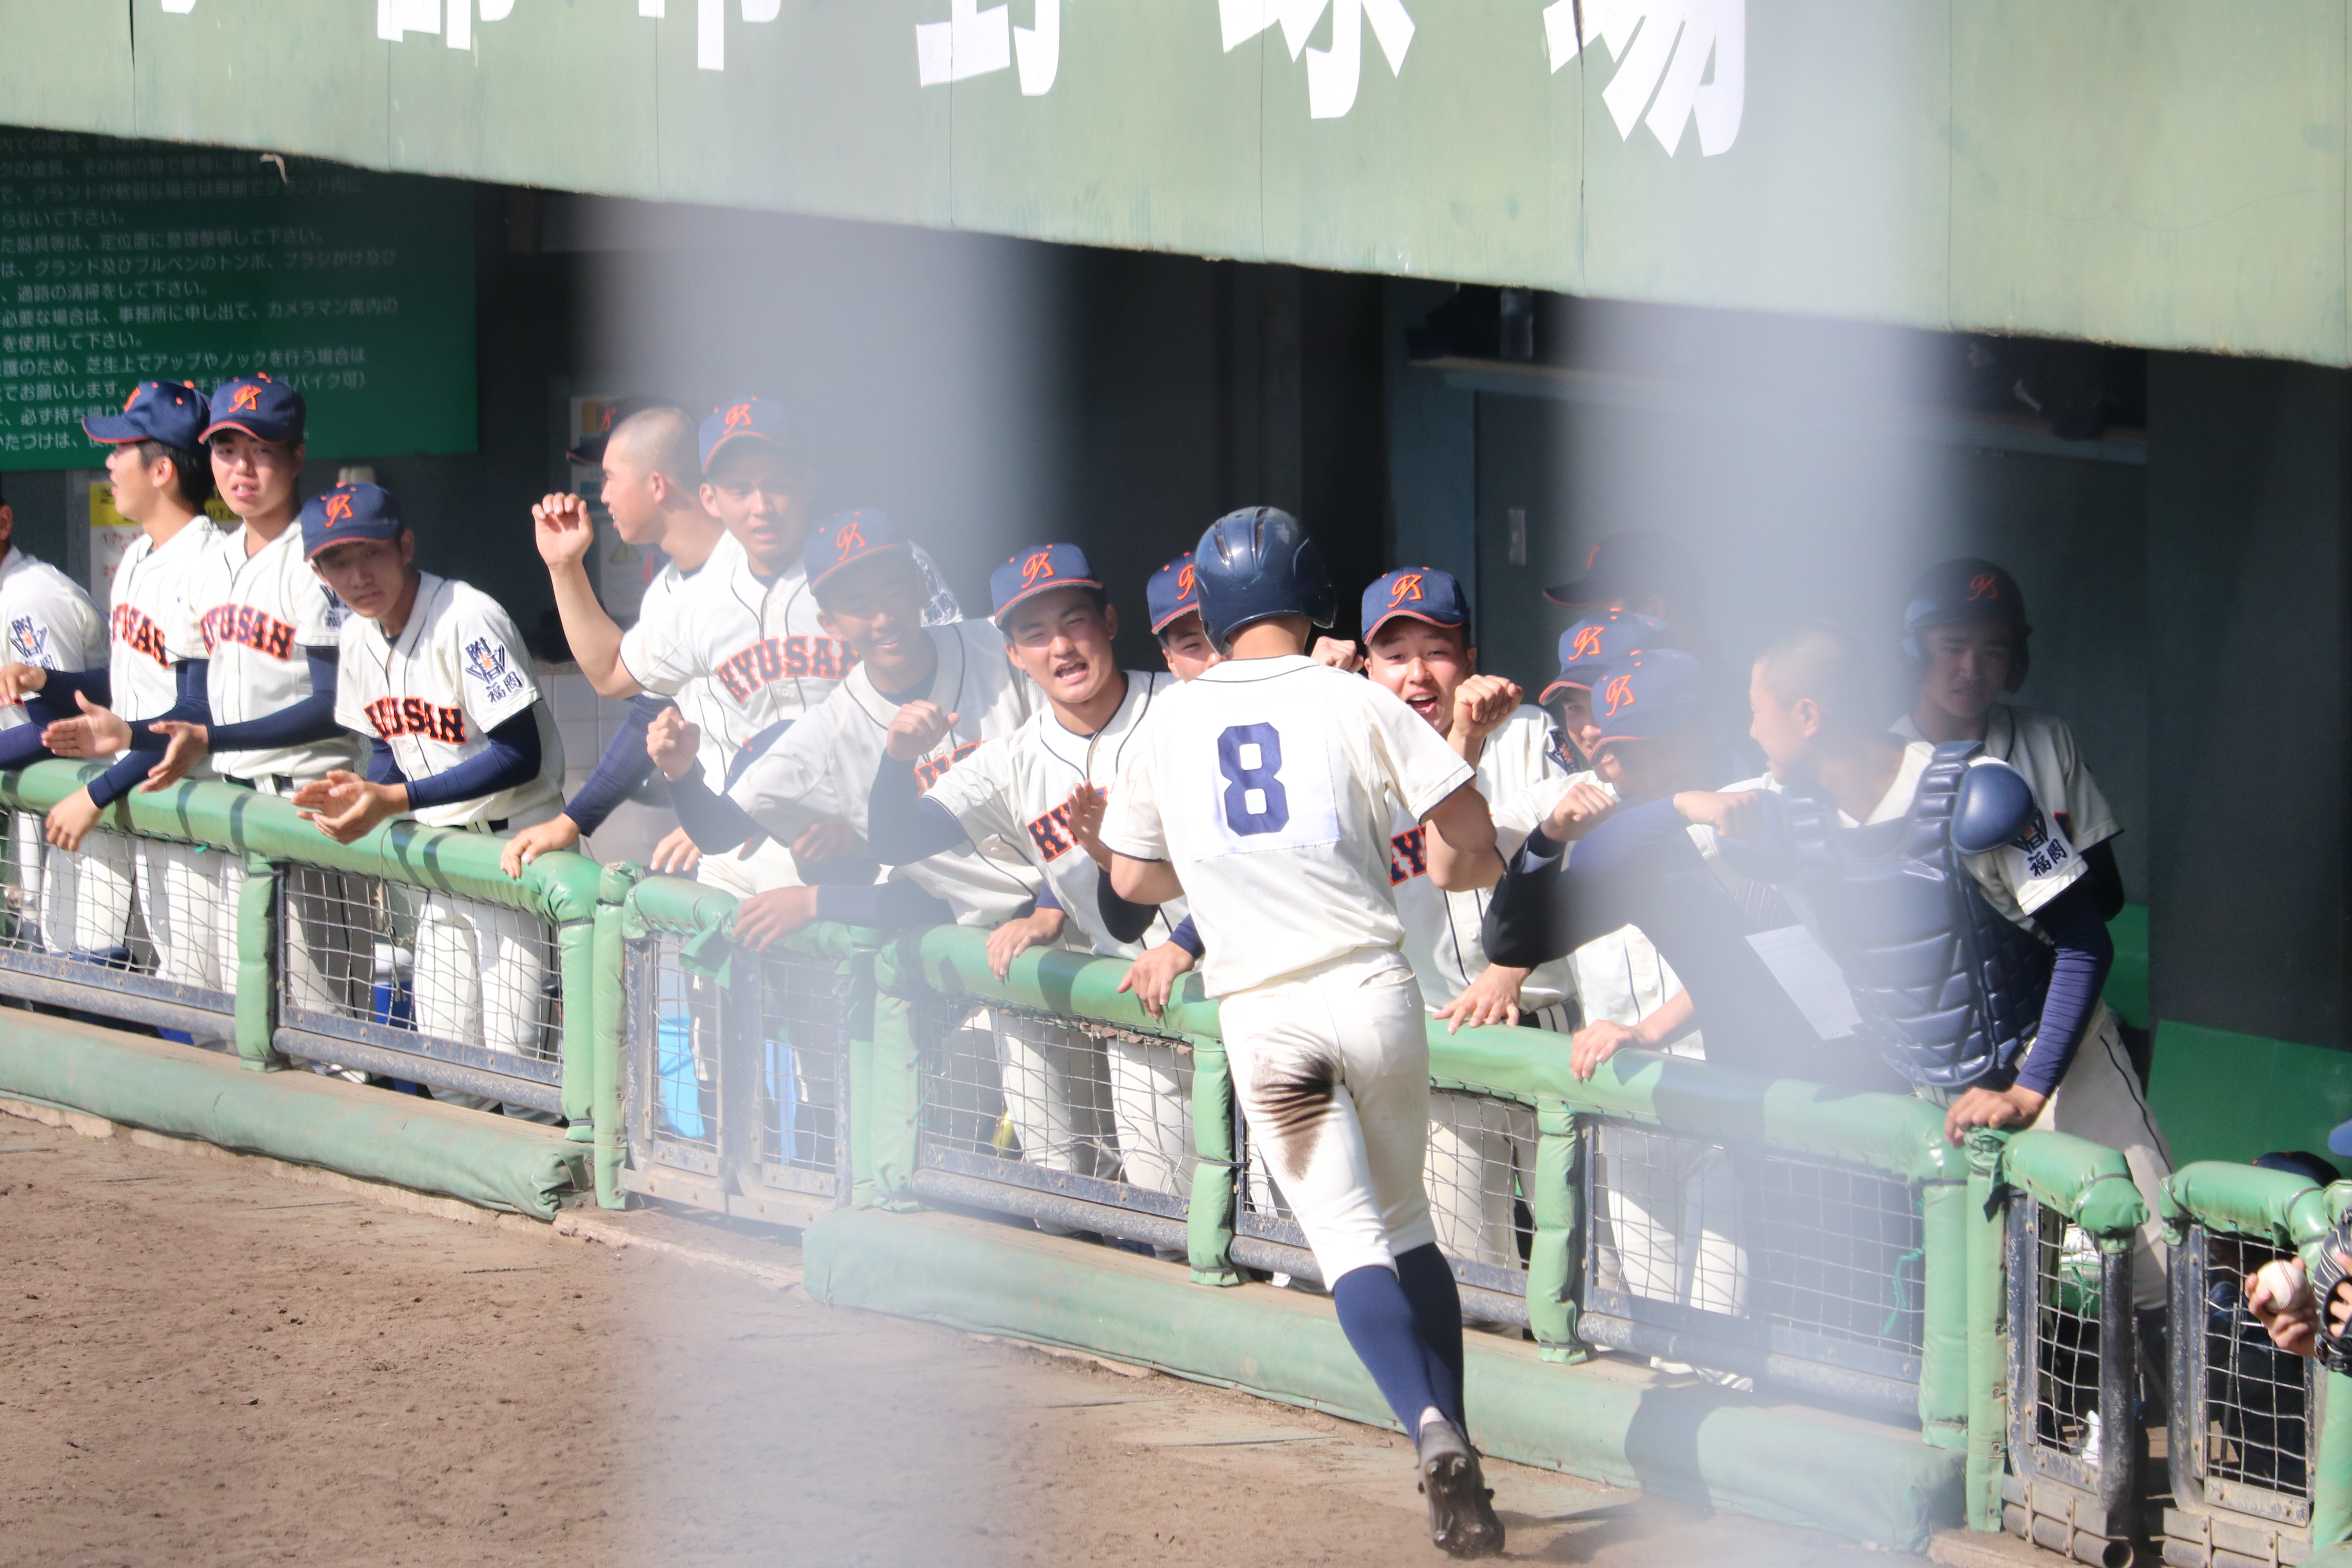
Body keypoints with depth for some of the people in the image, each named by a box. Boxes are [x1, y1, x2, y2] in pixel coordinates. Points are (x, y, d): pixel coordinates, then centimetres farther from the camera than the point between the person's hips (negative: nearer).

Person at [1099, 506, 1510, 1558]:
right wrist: (1450, 868, 19)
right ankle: (1455, 1454, 8)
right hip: (1372, 990, 0)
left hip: (1262, 1015, 0)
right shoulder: (1355, 702, -1)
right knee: (1408, 1226, 15)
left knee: (1349, 1239, -4)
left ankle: (1432, 1432, -26)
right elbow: (1470, 840, -4)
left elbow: (1132, 875, 21)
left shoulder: (1172, 728, 8)